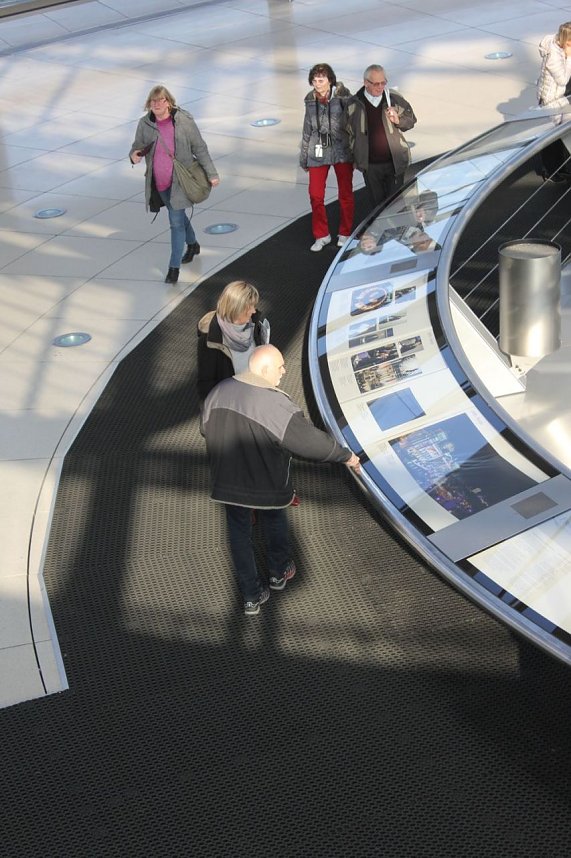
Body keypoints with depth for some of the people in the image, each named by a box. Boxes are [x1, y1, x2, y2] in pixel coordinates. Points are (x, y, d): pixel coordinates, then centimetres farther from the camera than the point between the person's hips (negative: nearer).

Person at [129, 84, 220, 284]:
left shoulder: (184, 121, -11)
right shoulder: (145, 124, -3)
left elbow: (200, 149, -5)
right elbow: (138, 146, 10)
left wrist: (211, 174, -4)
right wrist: (134, 156, -16)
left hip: (179, 181, -4)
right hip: (159, 182, 4)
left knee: (176, 221, -8)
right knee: (178, 215, 22)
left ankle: (174, 267, -1)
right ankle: (192, 245, 49)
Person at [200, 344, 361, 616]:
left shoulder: (219, 392, -8)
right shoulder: (276, 405, -26)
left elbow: (205, 428, 9)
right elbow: (311, 441, -23)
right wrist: (346, 456, -8)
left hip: (226, 481, 4)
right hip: (265, 485, -4)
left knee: (239, 533, 17)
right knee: (274, 521, 25)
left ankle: (252, 596, 25)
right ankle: (279, 573, 46)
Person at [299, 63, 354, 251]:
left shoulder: (342, 97, -6)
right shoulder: (311, 101, 7)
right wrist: (304, 157, 17)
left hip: (342, 150, -3)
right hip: (318, 152, 3)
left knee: (345, 194, 6)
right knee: (315, 195, 0)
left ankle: (345, 233, 22)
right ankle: (321, 235, 15)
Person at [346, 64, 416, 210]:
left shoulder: (394, 99, -3)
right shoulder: (353, 104, -3)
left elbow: (411, 120, 8)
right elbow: (350, 132, 9)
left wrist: (398, 120, -14)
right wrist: (356, 157, 9)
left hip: (394, 163, 0)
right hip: (370, 165, 0)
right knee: (377, 202, 12)